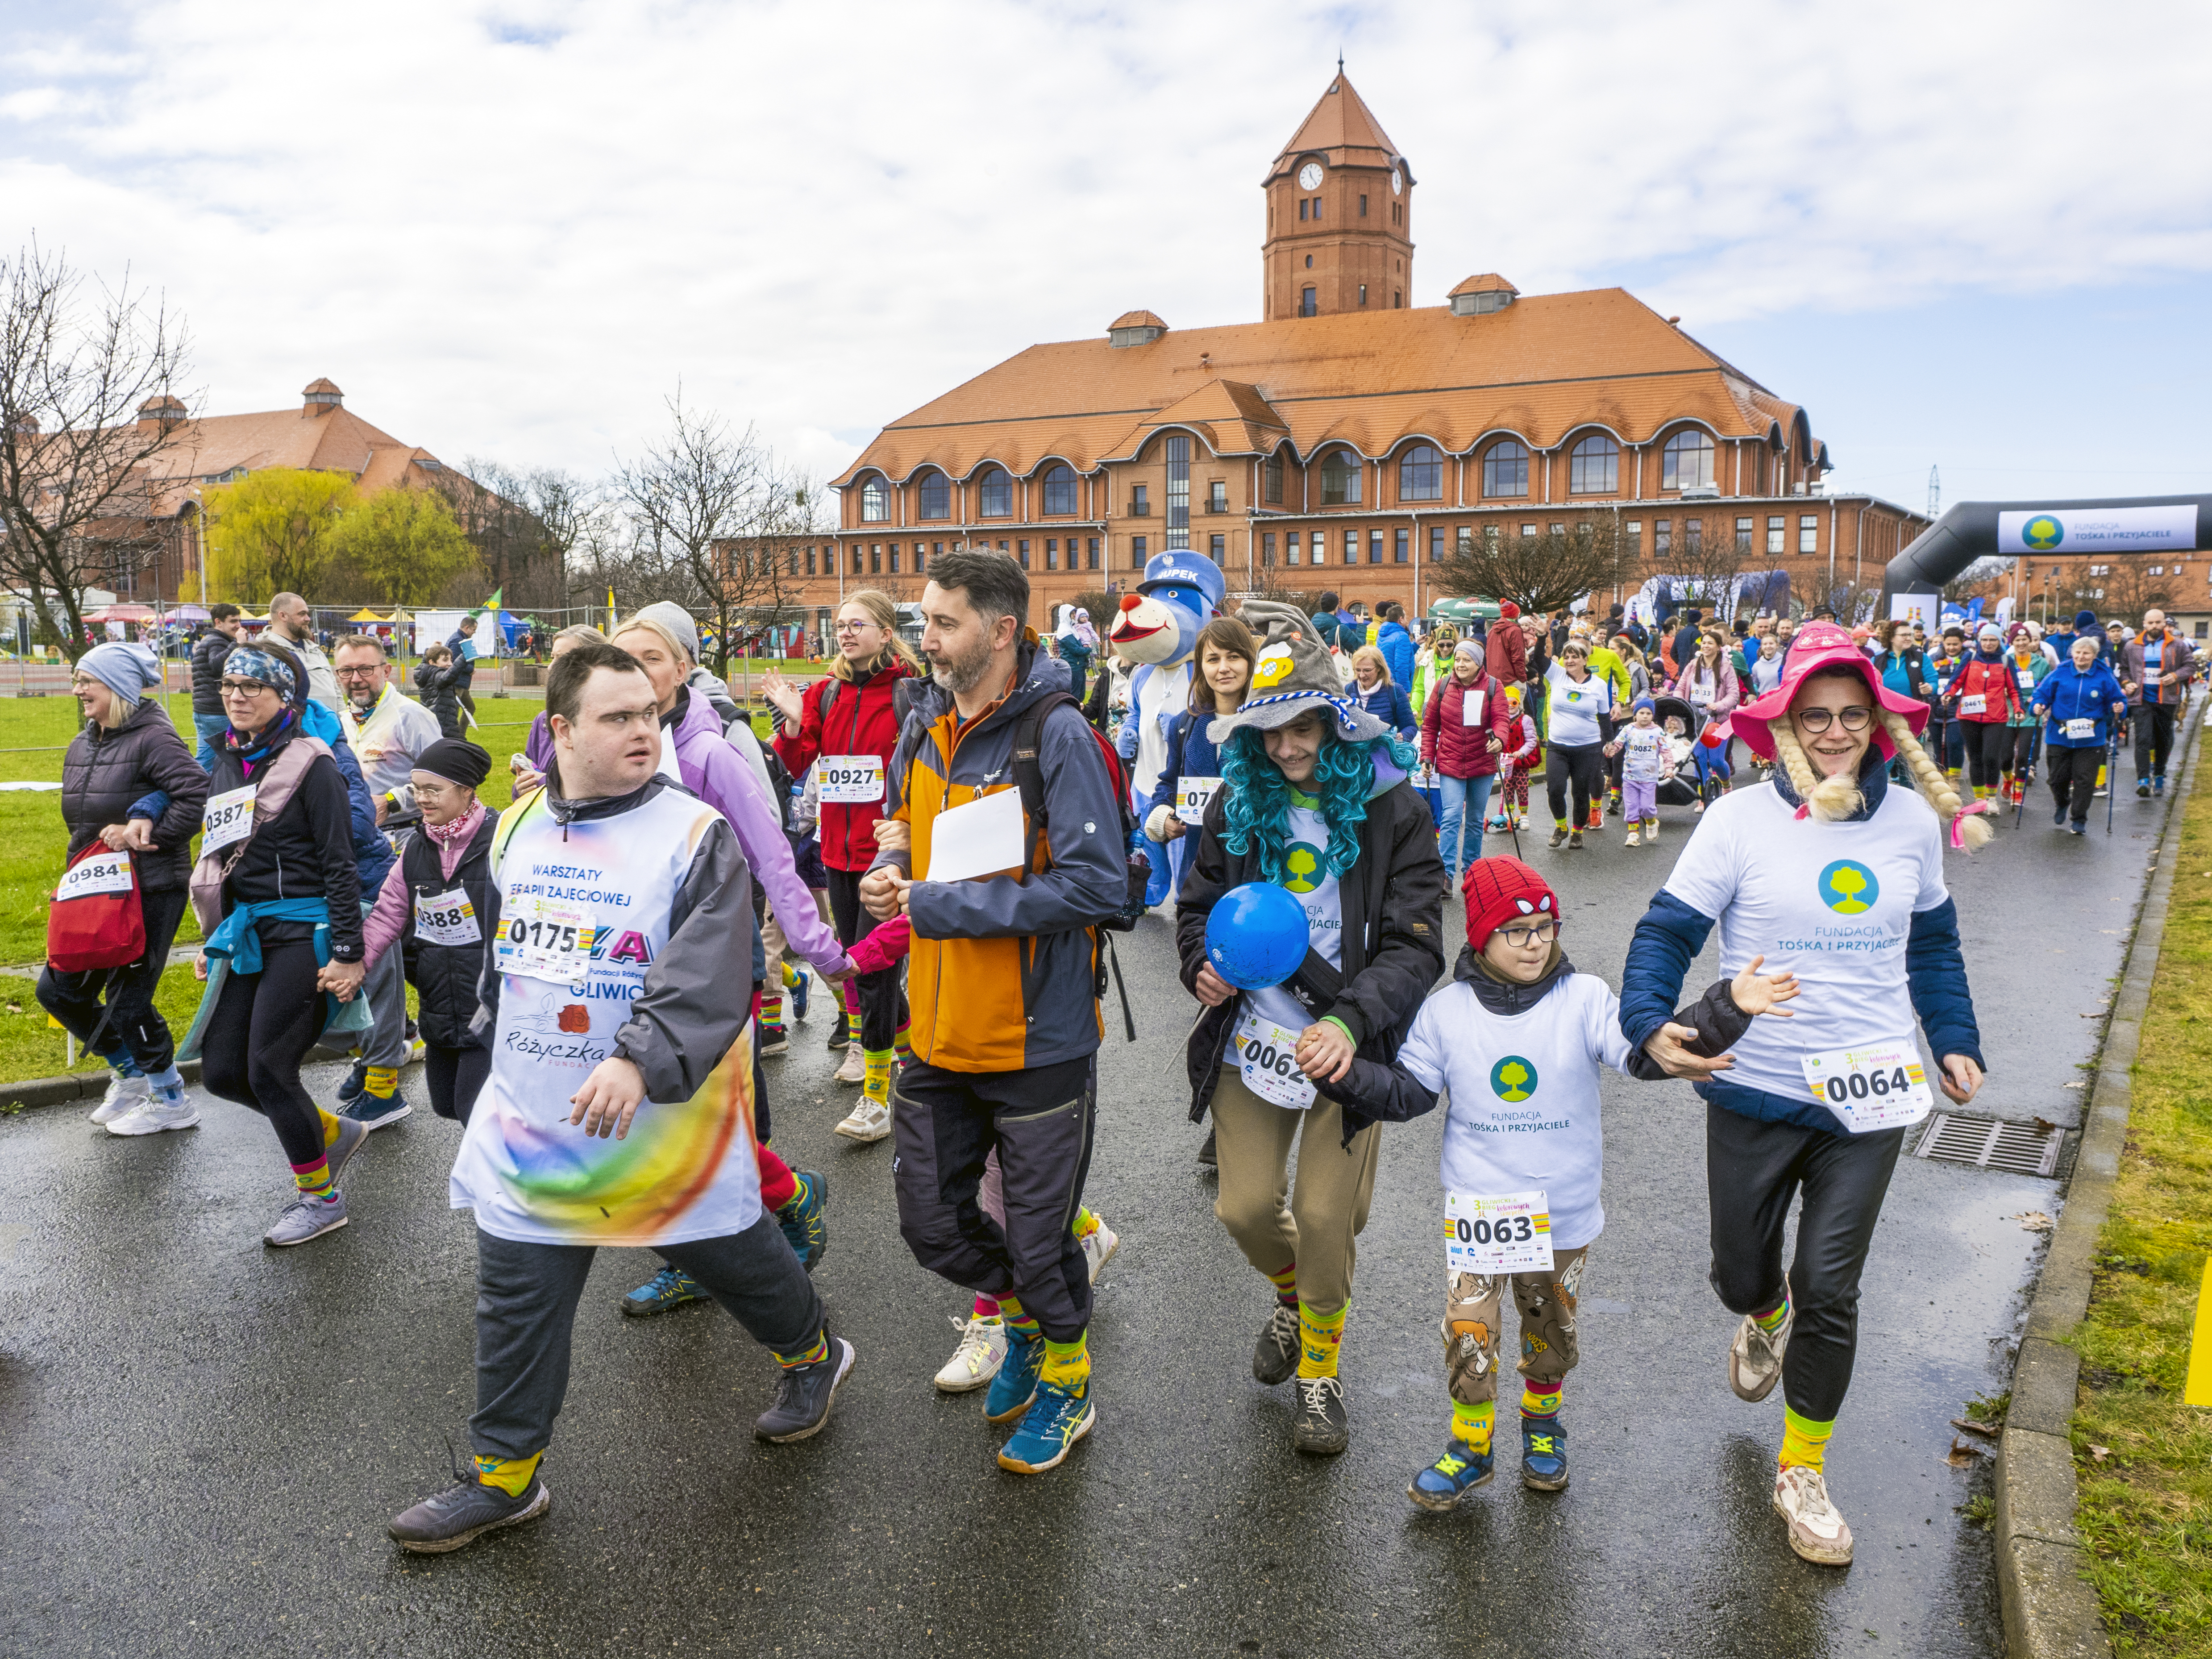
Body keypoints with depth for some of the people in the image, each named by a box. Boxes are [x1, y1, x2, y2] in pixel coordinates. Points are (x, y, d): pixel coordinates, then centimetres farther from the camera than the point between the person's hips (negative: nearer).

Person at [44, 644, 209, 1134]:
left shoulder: (154, 738, -15)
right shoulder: (82, 746, 12)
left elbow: (198, 794, -25)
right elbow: (78, 818, 15)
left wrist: (148, 835, -21)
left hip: (151, 892, -9)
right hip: (96, 892, 9)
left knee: (128, 1002, -3)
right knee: (58, 990, 12)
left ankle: (170, 1102, 16)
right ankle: (130, 1073, 31)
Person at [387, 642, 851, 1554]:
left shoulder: (697, 834, -16)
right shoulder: (518, 829, 4)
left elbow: (707, 977, -28)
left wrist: (640, 1061, -42)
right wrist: (506, 1050, 25)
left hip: (667, 1125, -4)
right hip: (532, 1124, 5)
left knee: (734, 1257, 14)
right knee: (516, 1299, 11)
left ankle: (812, 1354, 44)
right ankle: (505, 1474, 29)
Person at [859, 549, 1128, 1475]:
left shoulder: (1057, 735, -18)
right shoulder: (923, 729, 4)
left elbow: (1098, 885, -25)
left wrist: (945, 906, -22)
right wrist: (891, 871, -5)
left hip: (1037, 1041, -6)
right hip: (938, 1033, 7)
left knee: (1038, 1237, 10)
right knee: (931, 1223, 17)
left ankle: (1066, 1382, 38)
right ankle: (1024, 1315, 46)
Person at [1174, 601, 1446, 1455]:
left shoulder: (1389, 808, -9)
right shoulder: (1238, 804, 2)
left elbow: (1415, 945, -13)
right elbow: (1198, 902, 14)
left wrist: (1350, 1021, -28)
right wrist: (1202, 963, -9)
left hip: (1348, 1042, -3)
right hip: (1254, 1033, 3)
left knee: (1325, 1216, 0)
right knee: (1246, 1207, 3)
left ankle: (1320, 1371, 27)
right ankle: (1291, 1294, 39)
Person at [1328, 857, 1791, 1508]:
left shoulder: (1585, 1000, -8)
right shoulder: (1447, 1011, -5)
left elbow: (1649, 1052, -18)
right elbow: (1407, 1090, -1)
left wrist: (1727, 1010, -31)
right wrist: (1348, 1072, -18)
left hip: (1564, 1211, 1)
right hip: (1477, 1209, 0)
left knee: (1551, 1327, 18)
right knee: (1468, 1332, -1)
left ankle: (1541, 1425, 45)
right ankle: (1471, 1447, 22)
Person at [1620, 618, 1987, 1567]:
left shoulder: (1915, 822, 0)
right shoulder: (1741, 820, -11)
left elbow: (1932, 946, 15)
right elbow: (1667, 932, -13)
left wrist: (1955, 1043, 8)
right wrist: (1652, 1024, -29)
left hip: (1869, 1096, 1)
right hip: (1755, 1094, -1)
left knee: (1829, 1287, 1)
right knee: (1741, 1274, 15)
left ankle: (1802, 1470, 24)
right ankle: (1766, 1320, 56)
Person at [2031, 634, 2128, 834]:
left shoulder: (2105, 676, 1)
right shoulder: (2060, 673, 1)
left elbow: (2117, 699, 8)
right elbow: (2043, 693, 6)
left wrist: (2119, 709, -13)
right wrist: (2038, 706, -14)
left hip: (2090, 740, 0)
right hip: (2059, 736, 1)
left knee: (2085, 780, -1)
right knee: (2058, 778, 5)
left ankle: (2079, 820, 12)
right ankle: (2062, 804, 37)